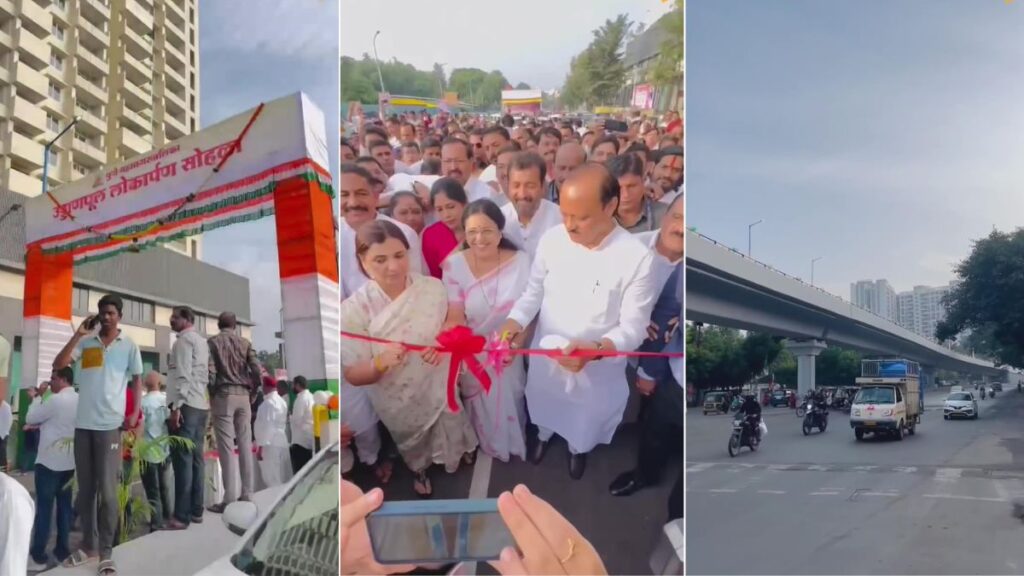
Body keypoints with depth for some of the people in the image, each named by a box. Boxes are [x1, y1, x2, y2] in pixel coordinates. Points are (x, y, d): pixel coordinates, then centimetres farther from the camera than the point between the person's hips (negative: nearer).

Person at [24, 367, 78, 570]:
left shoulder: (55, 400, -15)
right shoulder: (80, 400, 8)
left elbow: (30, 419, -4)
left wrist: (36, 398, 6)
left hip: (49, 462, -7)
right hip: (69, 462, 7)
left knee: (44, 508, -2)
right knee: (65, 506, 10)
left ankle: (39, 557, 1)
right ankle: (62, 551, 15)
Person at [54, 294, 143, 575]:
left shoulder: (129, 345, 4)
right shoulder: (85, 342, 8)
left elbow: (137, 380, 8)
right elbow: (57, 365, -2)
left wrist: (135, 412, -4)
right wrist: (77, 335, -7)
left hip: (110, 424, -3)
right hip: (83, 423, 3)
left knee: (107, 490, -3)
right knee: (85, 488, 10)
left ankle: (106, 552, 3)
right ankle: (89, 546, 21)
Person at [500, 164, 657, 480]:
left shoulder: (636, 258, -28)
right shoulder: (551, 240, -18)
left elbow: (634, 328, -22)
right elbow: (534, 291, -3)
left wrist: (595, 349, -39)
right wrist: (516, 321, -21)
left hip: (597, 366, -2)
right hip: (546, 355, 2)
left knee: (584, 415, 27)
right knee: (545, 402, 31)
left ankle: (577, 447, 61)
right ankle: (544, 434, 65)